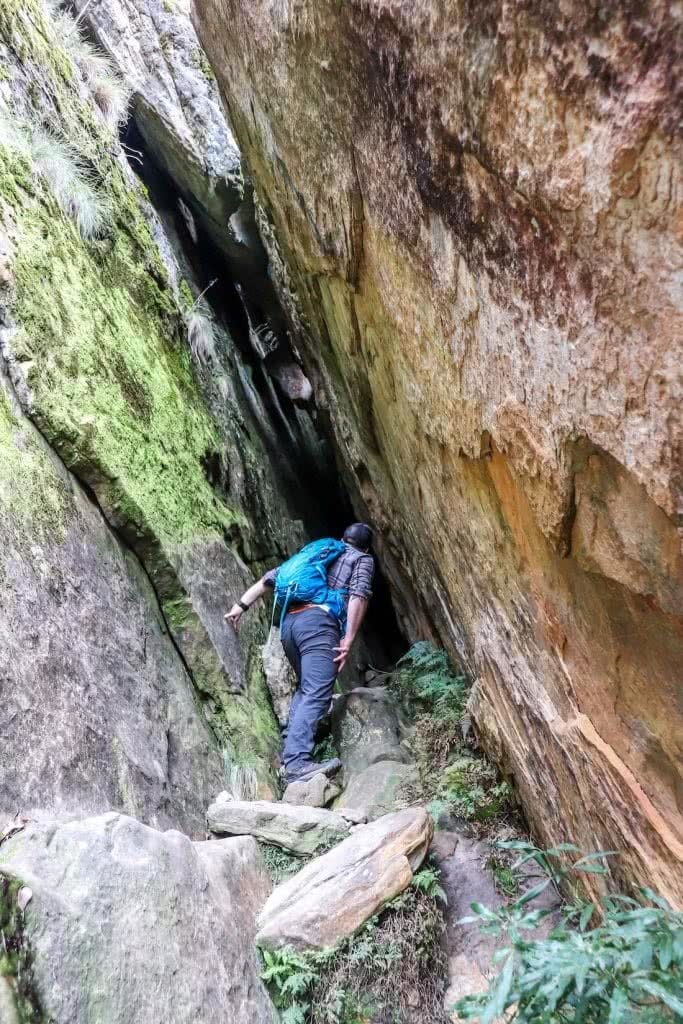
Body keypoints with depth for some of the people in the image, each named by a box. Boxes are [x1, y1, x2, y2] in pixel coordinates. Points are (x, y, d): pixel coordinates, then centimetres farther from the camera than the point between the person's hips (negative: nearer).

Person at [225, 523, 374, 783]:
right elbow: (359, 595, -2)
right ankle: (297, 763, -31)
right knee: (316, 694, -16)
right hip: (318, 622, -6)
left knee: (305, 688, 20)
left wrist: (241, 605, 21)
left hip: (288, 623, 6)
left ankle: (290, 749, 9)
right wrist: (348, 640, -7)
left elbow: (272, 577, 23)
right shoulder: (363, 558, 18)